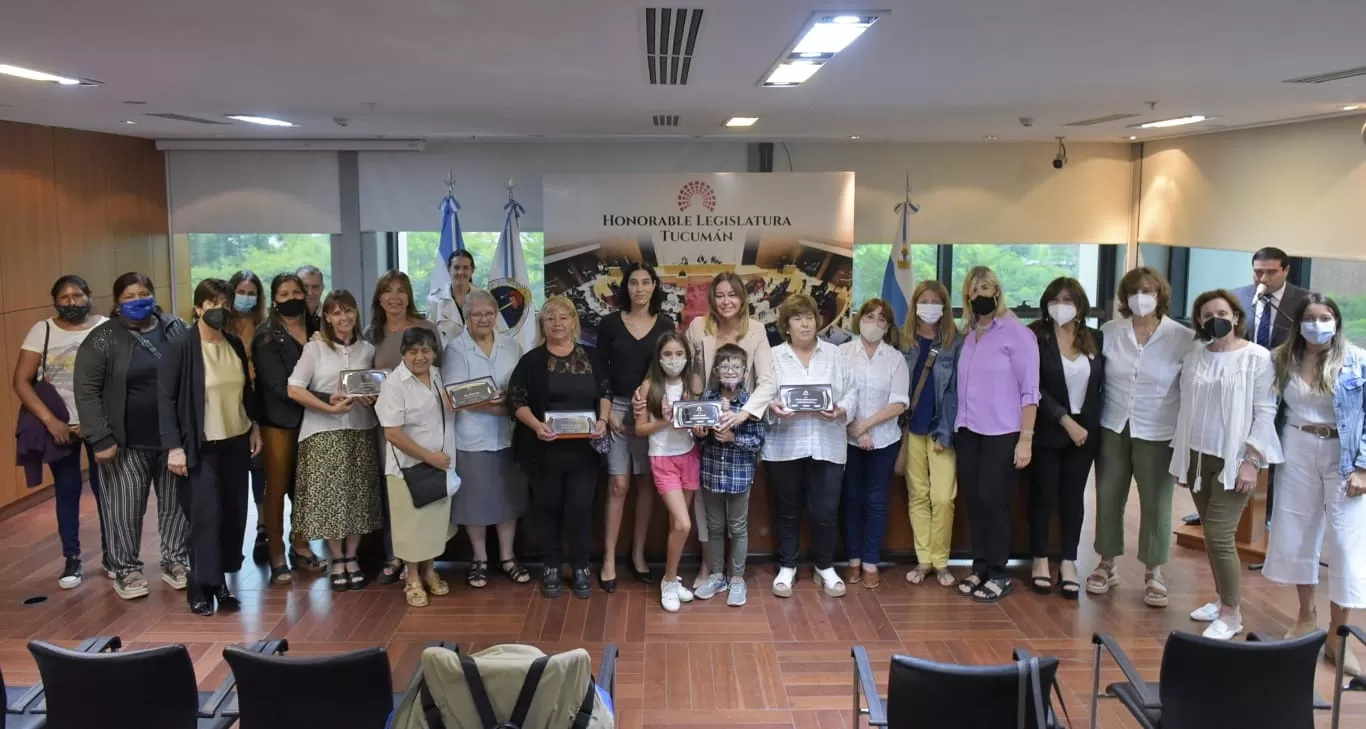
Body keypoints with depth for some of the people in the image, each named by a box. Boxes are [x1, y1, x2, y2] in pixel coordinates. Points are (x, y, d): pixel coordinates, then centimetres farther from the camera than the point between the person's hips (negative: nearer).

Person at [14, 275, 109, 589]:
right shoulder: (41, 331, -1)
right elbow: (20, 381, -5)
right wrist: (49, 420, -14)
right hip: (59, 424, 1)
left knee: (105, 487, 5)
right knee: (66, 490, 7)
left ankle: (110, 552, 21)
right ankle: (71, 559, 17)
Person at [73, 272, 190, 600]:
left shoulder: (176, 328, 4)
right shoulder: (103, 339, -7)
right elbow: (86, 391, -9)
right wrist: (100, 439, -15)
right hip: (128, 442, -3)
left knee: (177, 503, 11)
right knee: (125, 508, 4)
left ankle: (175, 561, 26)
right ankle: (126, 569, 20)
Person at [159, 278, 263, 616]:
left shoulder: (235, 344, 6)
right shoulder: (180, 347, -11)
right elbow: (166, 398, -12)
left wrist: (254, 426, 13)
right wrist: (174, 446, -16)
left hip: (235, 442, 6)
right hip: (201, 445, -5)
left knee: (233, 512, 7)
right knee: (206, 514, -6)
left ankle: (220, 580, 18)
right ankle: (201, 588, 5)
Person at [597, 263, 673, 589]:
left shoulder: (665, 325, 3)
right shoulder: (610, 323, 0)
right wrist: (607, 413, -7)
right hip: (617, 409, -1)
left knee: (646, 483, 6)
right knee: (618, 485, -3)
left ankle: (638, 553, 18)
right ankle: (609, 560, 3)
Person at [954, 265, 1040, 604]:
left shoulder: (1017, 333, -6)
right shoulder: (967, 335, 10)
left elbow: (1029, 391, -9)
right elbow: (962, 384, 11)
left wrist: (1026, 438, -13)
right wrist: (956, 426, 4)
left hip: (1002, 433, -5)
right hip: (968, 431, 5)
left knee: (993, 500, -3)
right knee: (974, 500, 6)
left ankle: (999, 575, 10)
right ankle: (980, 567, 17)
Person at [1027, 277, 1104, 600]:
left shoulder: (1095, 339, 4)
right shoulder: (1036, 338, -7)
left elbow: (1101, 384, 9)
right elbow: (1035, 389, -12)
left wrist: (1087, 423, 0)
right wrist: (1065, 421, -17)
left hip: (1085, 431, 3)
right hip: (1047, 432, -3)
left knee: (1074, 496, 8)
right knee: (1043, 495, 5)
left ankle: (1068, 563, 16)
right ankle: (1041, 561, 18)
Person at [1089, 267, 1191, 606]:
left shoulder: (1182, 338, -6)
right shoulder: (1109, 331, 0)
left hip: (1157, 434, -2)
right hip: (1112, 428, 2)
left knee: (1156, 504, 5)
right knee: (1108, 498, 10)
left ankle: (1153, 574, 20)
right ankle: (1106, 565, 25)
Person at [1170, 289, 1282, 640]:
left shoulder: (1257, 357, -6)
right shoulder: (1194, 357, 7)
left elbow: (1265, 413, -8)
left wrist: (1251, 460, -13)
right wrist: (1179, 458, 10)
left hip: (1234, 459, -5)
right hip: (1198, 457, 5)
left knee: (1219, 536, -8)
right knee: (1210, 534, 10)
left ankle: (1231, 613, 5)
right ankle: (1222, 599, 24)